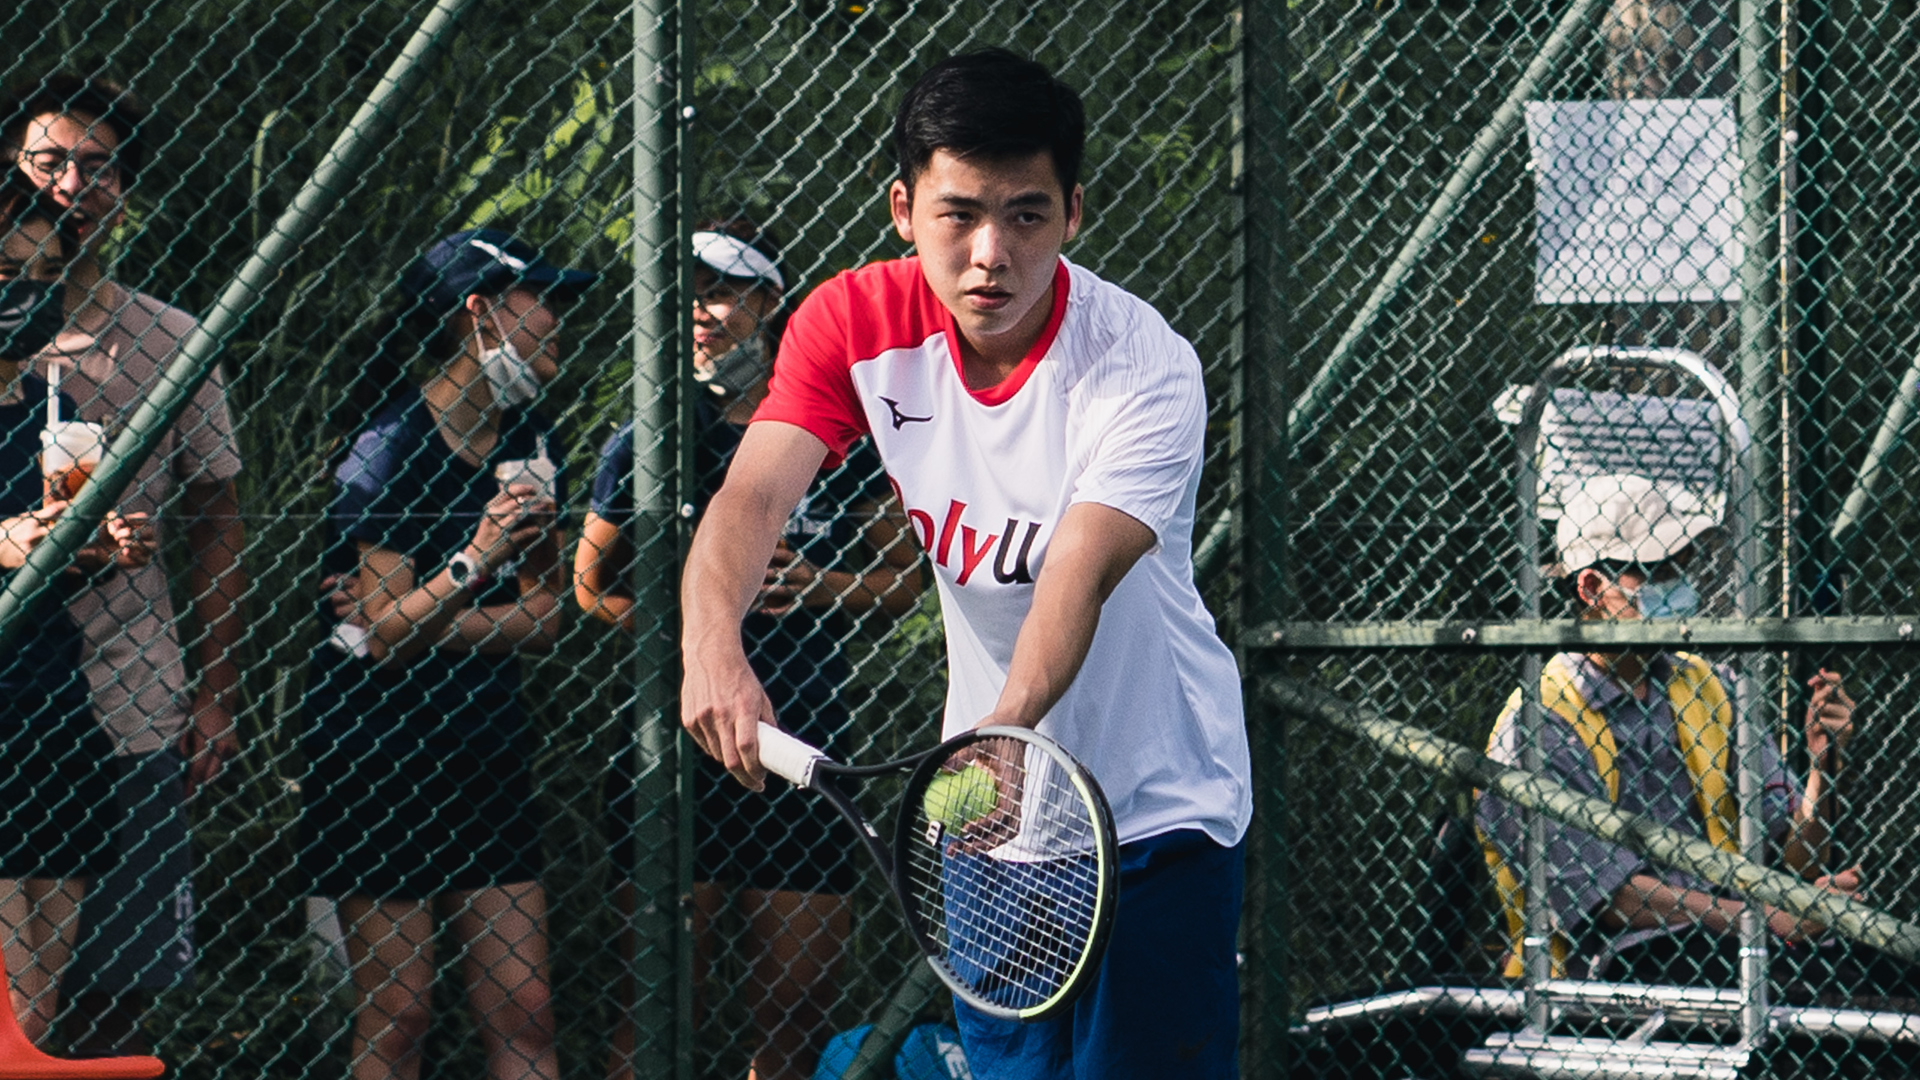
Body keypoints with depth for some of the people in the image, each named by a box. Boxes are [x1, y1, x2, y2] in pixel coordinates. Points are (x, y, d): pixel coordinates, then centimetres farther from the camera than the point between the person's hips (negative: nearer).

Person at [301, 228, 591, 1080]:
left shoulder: (525, 442, 7)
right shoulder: (389, 450, -13)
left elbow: (543, 619, 3)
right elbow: (386, 634, -16)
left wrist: (431, 623, -11)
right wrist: (475, 563, -30)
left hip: (483, 727, 6)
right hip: (377, 739, -6)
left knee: (522, 1012, 0)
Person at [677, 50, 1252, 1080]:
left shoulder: (1143, 368, -21)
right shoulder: (855, 325, -9)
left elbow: (1077, 575, -34)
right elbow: (752, 495, -21)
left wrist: (1006, 726, -53)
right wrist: (712, 645, -42)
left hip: (1156, 806, -4)